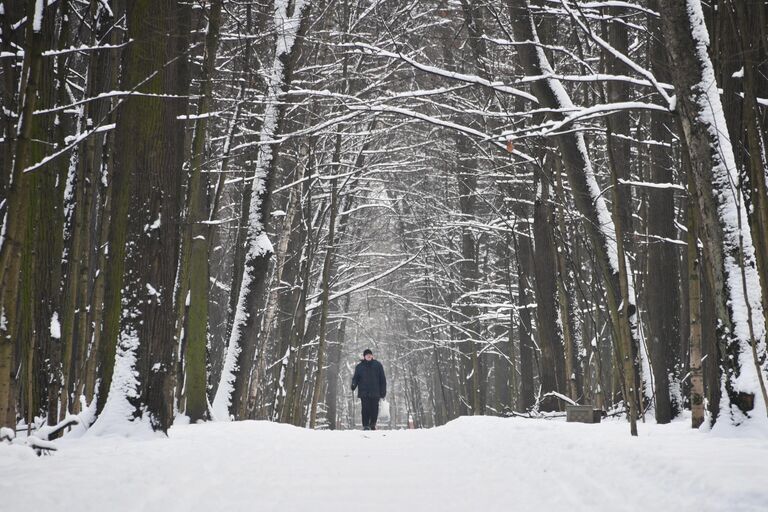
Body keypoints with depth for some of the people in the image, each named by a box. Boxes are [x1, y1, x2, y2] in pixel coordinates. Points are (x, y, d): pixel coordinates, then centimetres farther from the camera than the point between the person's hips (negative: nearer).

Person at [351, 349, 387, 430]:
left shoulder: (377, 365, 8)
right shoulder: (359, 366, 10)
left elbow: (382, 379, 9)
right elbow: (355, 378, 11)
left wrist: (383, 391, 3)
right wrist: (353, 385, -11)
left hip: (375, 392, 0)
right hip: (364, 393, 0)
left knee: (374, 409, 0)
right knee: (365, 409, -9)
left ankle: (373, 425, 16)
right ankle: (366, 426, -4)